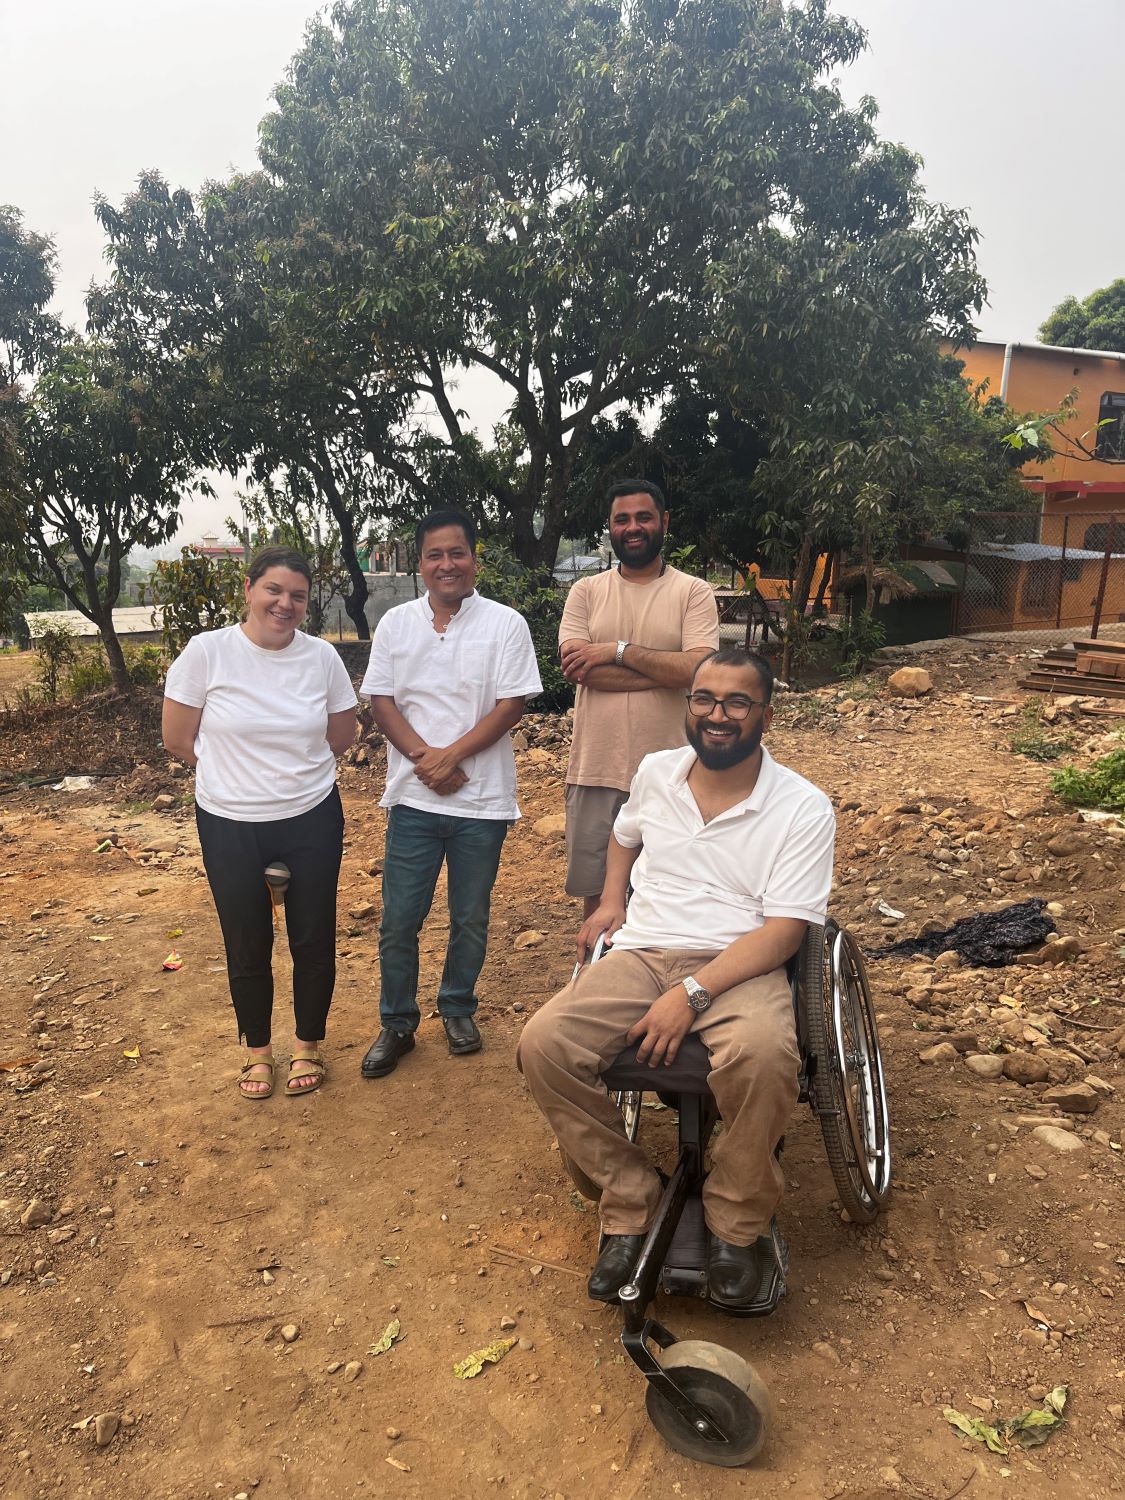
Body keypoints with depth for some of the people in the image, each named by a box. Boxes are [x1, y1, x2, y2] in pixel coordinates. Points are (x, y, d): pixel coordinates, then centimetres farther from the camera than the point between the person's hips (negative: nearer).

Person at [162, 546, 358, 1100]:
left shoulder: (322, 657, -6)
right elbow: (178, 741, -4)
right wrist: (240, 771, 6)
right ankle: (257, 1049, 37)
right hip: (230, 826, -1)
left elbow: (340, 738, 6)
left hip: (312, 822, 1)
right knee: (248, 947, 13)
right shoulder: (206, 651, -12)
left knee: (314, 941, 11)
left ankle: (307, 1045, 35)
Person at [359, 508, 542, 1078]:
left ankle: (458, 1009, 34)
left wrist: (451, 755, -16)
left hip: (481, 799, -1)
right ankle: (396, 1024, 24)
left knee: (471, 919, 12)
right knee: (398, 920, 6)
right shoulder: (395, 623, 5)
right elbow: (381, 701, 2)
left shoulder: (505, 624, -3)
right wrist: (424, 758, -13)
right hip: (413, 797, 2)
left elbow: (511, 706, -8)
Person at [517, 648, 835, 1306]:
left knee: (763, 1055, -38)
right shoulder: (657, 771, 11)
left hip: (740, 965, -3)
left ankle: (736, 1224, -8)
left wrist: (692, 994, -23)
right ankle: (632, 1205, -3)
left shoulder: (803, 808, -4)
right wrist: (610, 899, 15)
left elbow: (784, 930, -12)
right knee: (543, 1044, -23)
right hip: (642, 955, 4)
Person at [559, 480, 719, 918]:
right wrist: (667, 670, -13)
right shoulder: (587, 591, 6)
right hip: (595, 771, 2)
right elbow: (576, 666, -10)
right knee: (594, 890, 14)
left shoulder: (693, 592, 1)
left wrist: (617, 651, -15)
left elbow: (699, 669, -14)